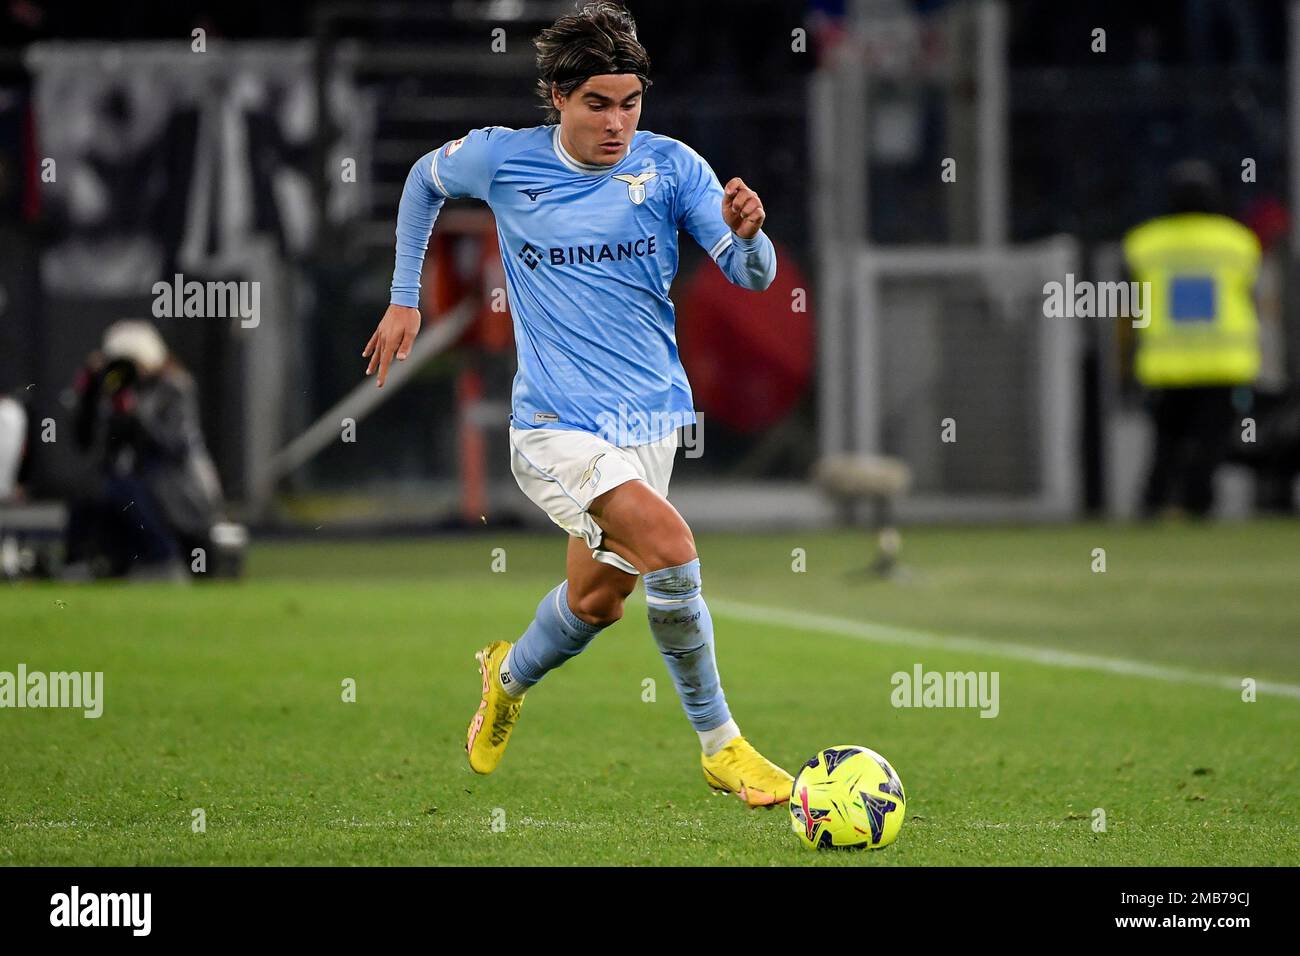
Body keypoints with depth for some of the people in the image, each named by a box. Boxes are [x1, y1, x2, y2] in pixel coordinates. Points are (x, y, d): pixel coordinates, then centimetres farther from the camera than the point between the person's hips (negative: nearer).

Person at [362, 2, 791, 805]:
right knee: (670, 545, -24)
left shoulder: (668, 165, -4)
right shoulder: (503, 160, -6)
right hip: (557, 427, -4)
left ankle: (510, 678, 49)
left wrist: (747, 233, -32)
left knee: (598, 599, 14)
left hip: (650, 421, 4)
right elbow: (425, 179, 16)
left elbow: (753, 275, -9)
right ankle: (720, 746, -11)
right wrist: (405, 300, 16)